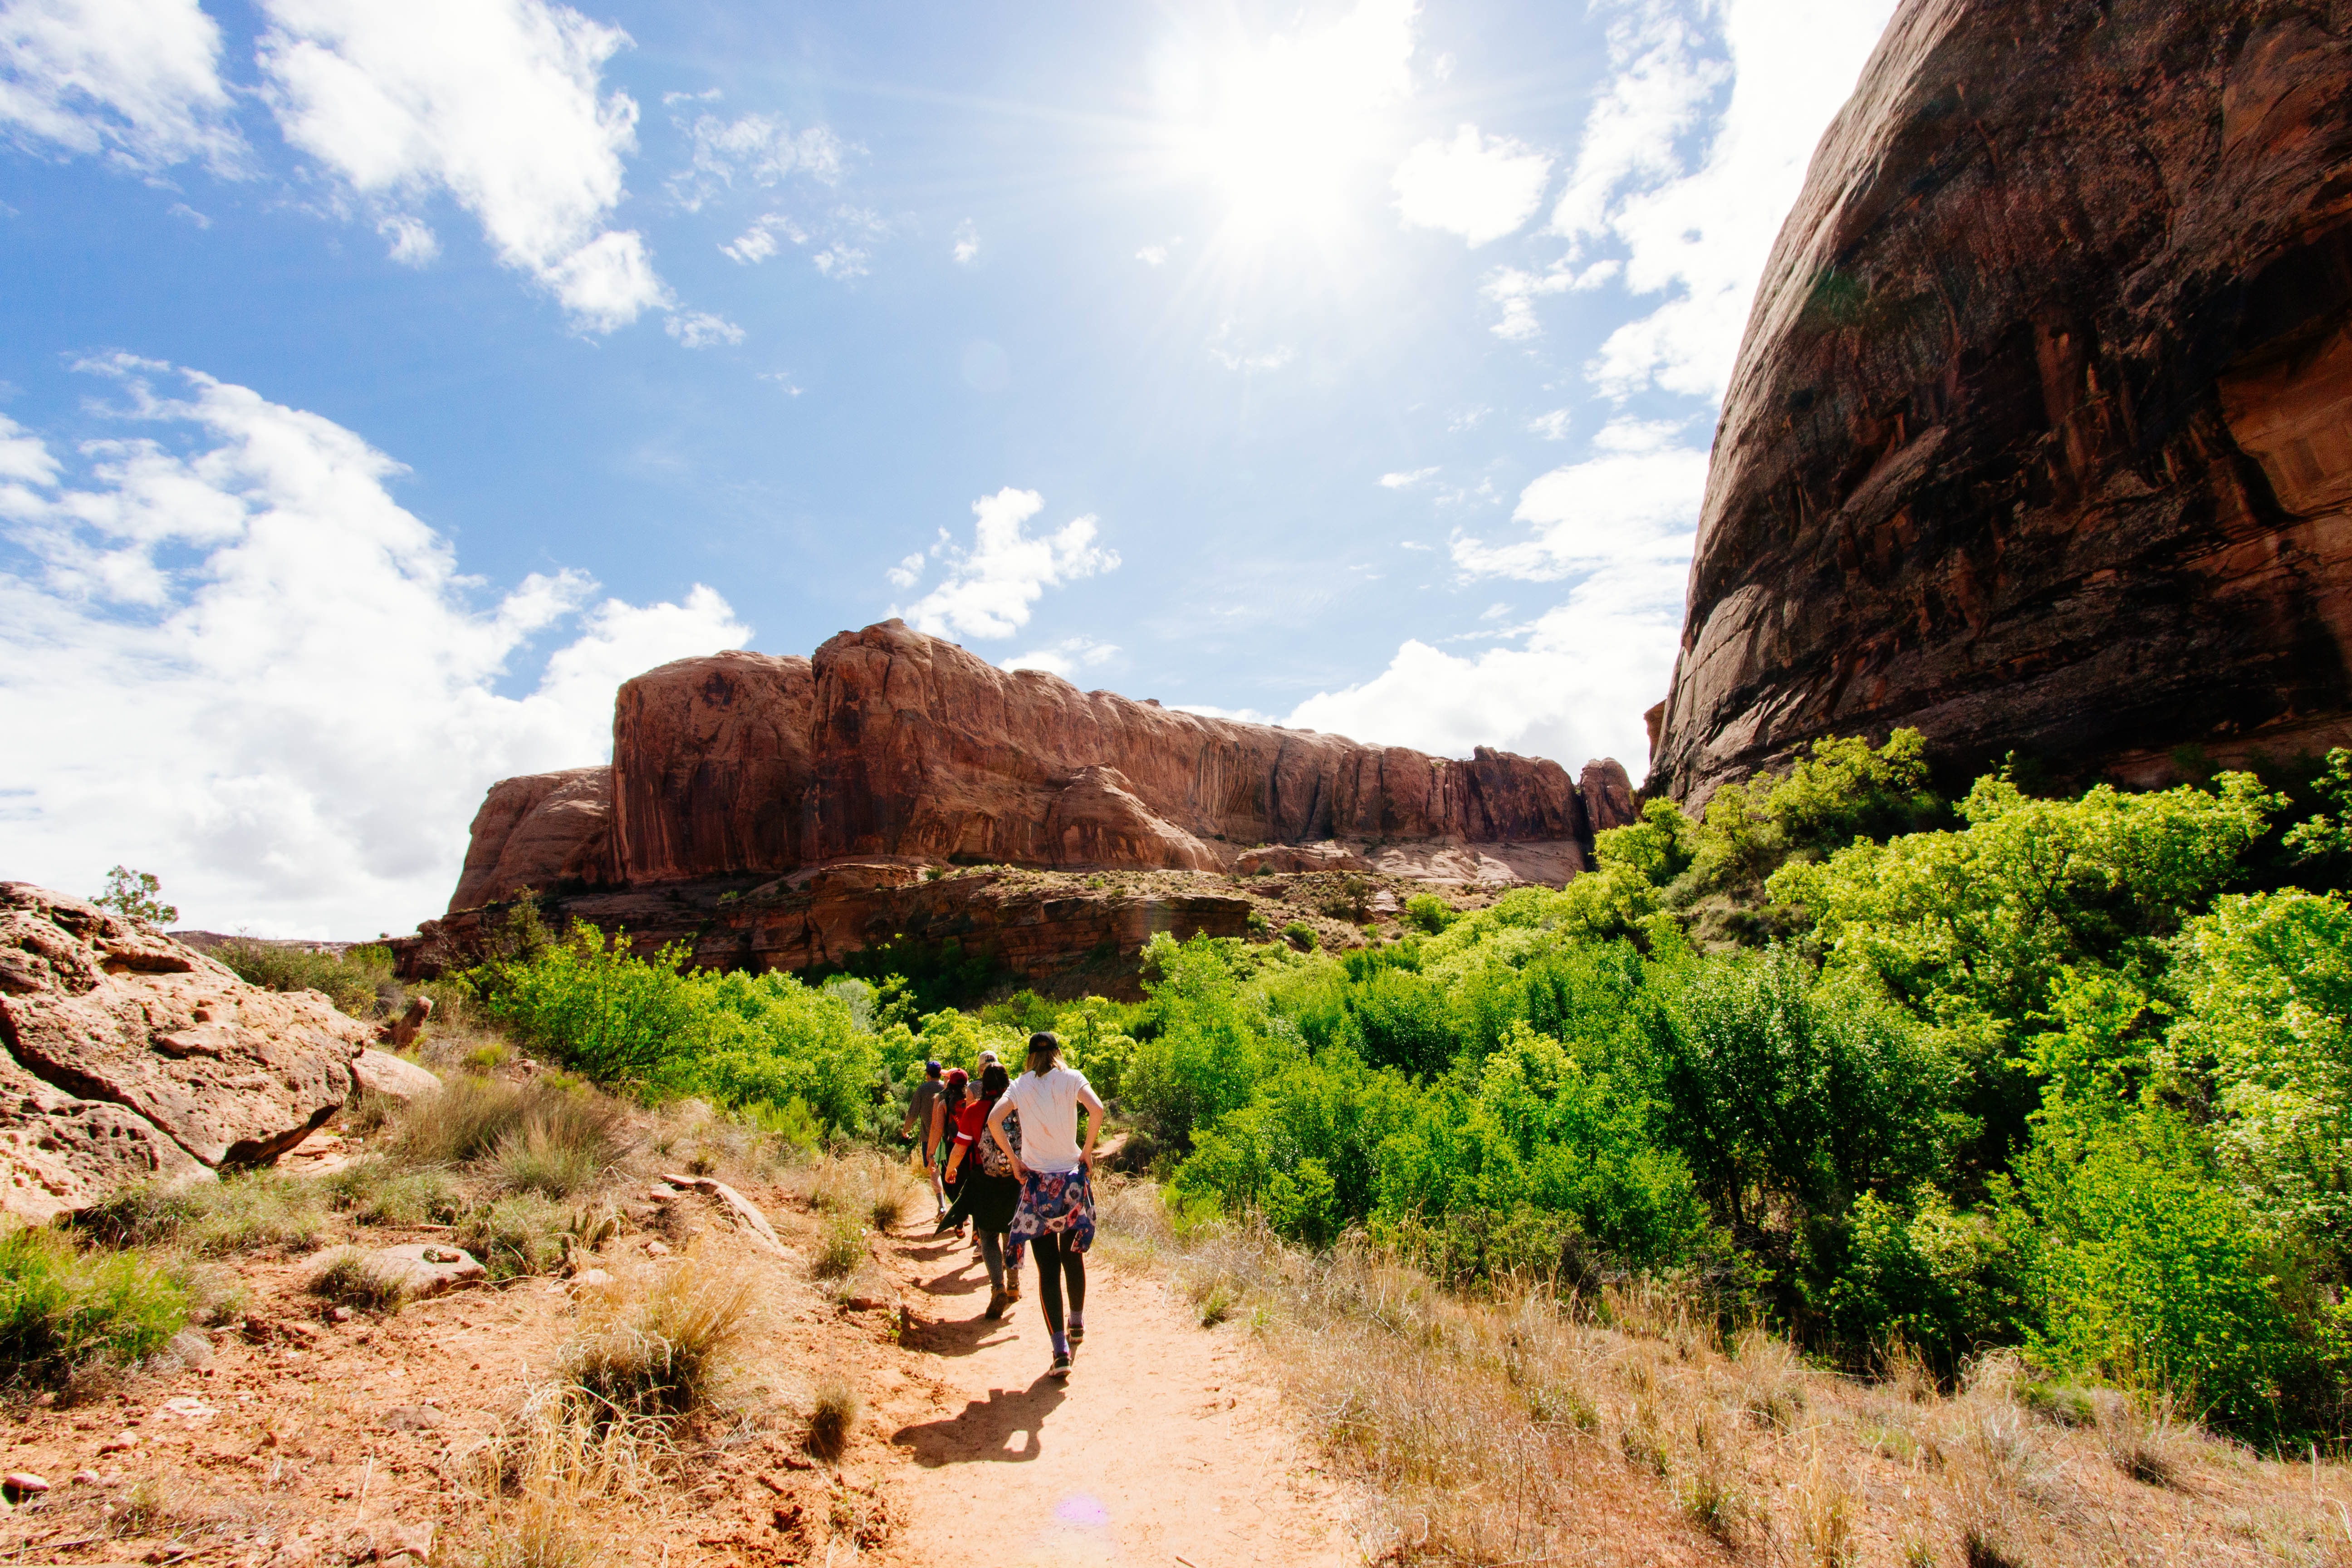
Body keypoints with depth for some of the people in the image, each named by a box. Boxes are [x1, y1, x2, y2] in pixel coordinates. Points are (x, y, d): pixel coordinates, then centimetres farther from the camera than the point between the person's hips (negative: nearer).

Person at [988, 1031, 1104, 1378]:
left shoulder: (1021, 1085, 3)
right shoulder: (1071, 1078, -1)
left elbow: (993, 1120, -11)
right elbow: (1096, 1109, -17)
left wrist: (1014, 1160, -4)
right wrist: (1087, 1151, -6)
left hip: (1037, 1182, 0)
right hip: (1072, 1179, 1)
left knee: (1047, 1265, 1)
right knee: (1074, 1255, 21)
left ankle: (1060, 1349, -4)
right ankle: (1077, 1323, 36)